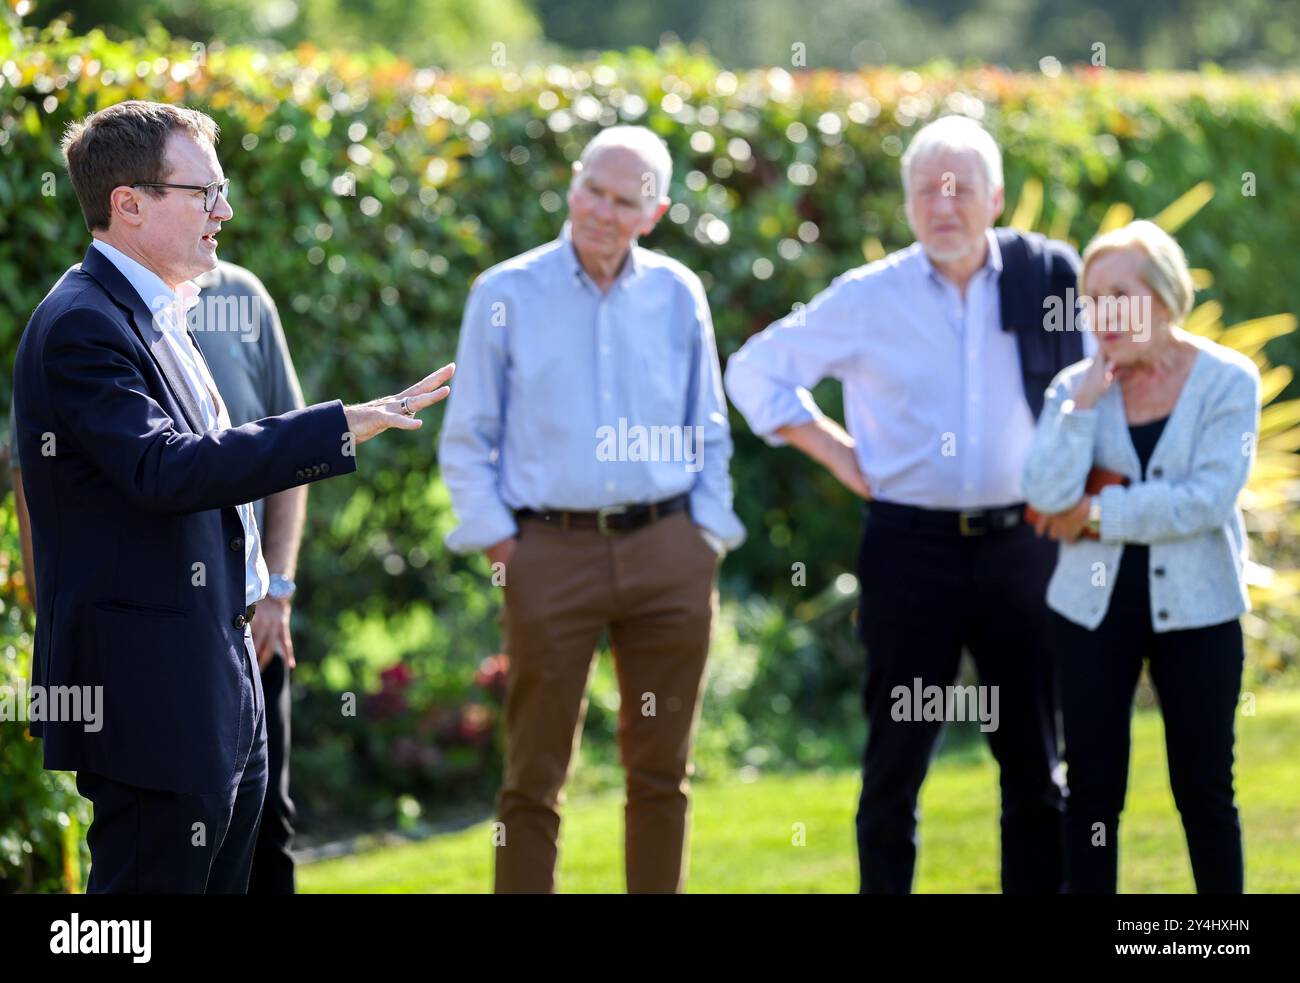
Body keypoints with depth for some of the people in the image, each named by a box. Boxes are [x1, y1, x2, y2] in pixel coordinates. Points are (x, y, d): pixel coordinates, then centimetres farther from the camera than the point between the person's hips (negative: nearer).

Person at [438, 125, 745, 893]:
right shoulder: (507, 294, 1)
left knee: (661, 768, 7)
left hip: (667, 550, 2)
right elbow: (466, 439, 5)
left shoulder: (677, 295, 7)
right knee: (536, 777, 0)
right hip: (551, 550, -2)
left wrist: (709, 538, 5)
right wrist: (496, 541, -2)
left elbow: (710, 432, 14)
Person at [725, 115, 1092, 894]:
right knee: (898, 759, 2)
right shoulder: (869, 299, -2)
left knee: (1035, 762, 7)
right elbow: (756, 371, 7)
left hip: (1018, 544, 1)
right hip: (911, 546, -1)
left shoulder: (1046, 275, 1)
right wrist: (842, 457, 1)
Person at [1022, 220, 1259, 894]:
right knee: (1092, 792, 3)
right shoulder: (1076, 387, 3)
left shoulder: (1227, 381, -5)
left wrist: (1099, 514, -12)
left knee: (1204, 792, 3)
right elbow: (1048, 496, -11)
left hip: (1196, 609, -2)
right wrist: (1085, 402, -16)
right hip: (1094, 608, 2)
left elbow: (1207, 500, -16)